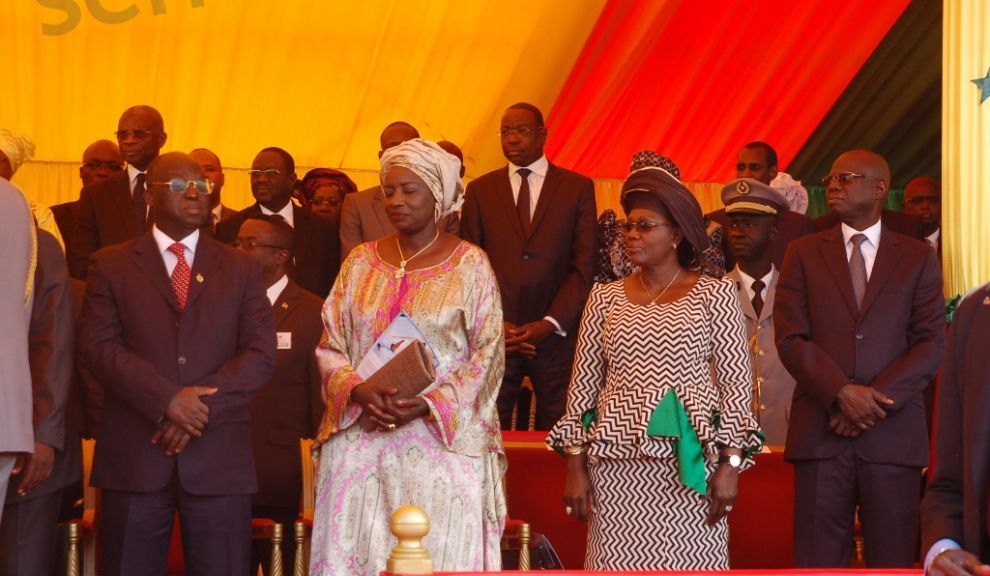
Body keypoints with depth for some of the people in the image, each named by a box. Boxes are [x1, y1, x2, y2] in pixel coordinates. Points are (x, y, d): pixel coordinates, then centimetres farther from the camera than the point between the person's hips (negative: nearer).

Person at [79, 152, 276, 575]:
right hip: (132, 458, -1)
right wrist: (167, 400, -16)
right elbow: (98, 346, -2)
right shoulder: (111, 265, 10)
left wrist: (203, 409, -12)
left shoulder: (241, 269, 14)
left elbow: (261, 354, 3)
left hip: (219, 459, 1)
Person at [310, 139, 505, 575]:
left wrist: (429, 404, -16)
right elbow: (331, 347, 9)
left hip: (442, 438, -3)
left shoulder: (470, 265, 0)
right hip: (360, 441, 3)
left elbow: (486, 355, -3)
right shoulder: (361, 262, 11)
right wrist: (359, 391, -11)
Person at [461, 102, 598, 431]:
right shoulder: (480, 190, 11)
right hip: (494, 337, 1)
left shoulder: (577, 188, 6)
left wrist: (550, 324, -9)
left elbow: (584, 266, 1)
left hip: (555, 334, -1)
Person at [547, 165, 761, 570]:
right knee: (618, 563, 1)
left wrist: (729, 463, -7)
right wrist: (575, 465, 5)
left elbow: (736, 382, 0)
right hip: (617, 467, 2)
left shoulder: (713, 294, 3)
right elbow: (583, 384, 10)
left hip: (687, 465, -2)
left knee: (688, 564, -3)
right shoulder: (606, 298, 10)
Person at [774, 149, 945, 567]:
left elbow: (933, 344, 2)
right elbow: (791, 338, 2)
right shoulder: (803, 254, 11)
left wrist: (875, 399, -10)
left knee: (892, 560, 1)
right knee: (818, 561, 0)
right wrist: (842, 393, -12)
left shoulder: (918, 258, 10)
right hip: (821, 432, 0)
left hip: (893, 432, 0)